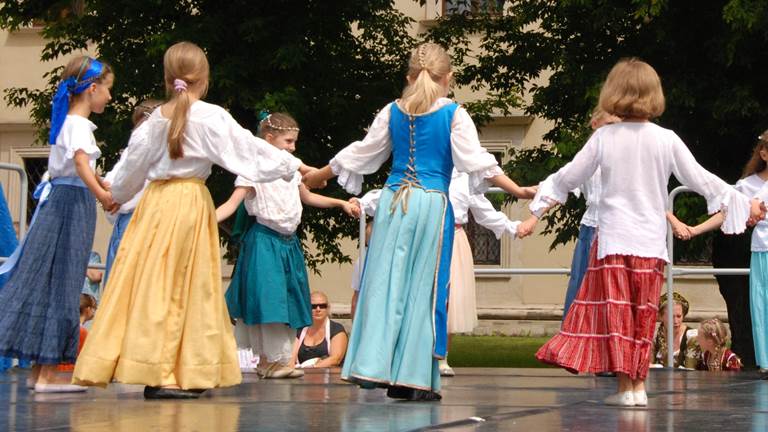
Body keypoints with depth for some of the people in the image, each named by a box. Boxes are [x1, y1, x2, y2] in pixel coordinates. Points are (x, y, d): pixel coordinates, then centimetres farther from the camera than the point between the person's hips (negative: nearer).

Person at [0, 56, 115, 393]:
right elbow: (81, 163, -31)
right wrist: (101, 194, -42)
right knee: (59, 281, -8)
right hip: (72, 202, -10)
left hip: (61, 200, 10)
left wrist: (105, 188, 43)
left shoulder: (70, 121, 17)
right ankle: (47, 373, -6)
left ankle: (40, 369, 15)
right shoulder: (78, 124, -13)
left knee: (47, 280, 10)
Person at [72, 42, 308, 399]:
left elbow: (135, 161, 20)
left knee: (153, 284, 5)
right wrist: (292, 165, 5)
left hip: (156, 201, 6)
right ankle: (158, 375, -5)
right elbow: (247, 147, -5)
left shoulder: (157, 118, 9)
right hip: (191, 201, -5)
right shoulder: (211, 117, -7)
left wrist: (117, 194, 37)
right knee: (171, 286, -5)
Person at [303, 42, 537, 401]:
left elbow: (360, 153, 18)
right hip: (432, 202, -3)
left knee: (385, 282, 5)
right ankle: (415, 378, 1)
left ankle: (372, 367, -1)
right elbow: (478, 162, -7)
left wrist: (319, 175, 32)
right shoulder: (454, 115, -1)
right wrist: (517, 190, -4)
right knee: (424, 287, 1)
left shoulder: (392, 112, 10)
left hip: (394, 199, 3)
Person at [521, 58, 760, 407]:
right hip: (650, 241, 1)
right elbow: (700, 179, 1)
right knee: (643, 315, 9)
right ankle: (638, 384, 10)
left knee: (616, 311, 2)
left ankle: (625, 386, -2)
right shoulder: (666, 140, -4)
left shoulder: (603, 137, -3)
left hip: (612, 238, -1)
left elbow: (567, 178, 3)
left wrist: (536, 213, 14)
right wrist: (744, 205, 13)